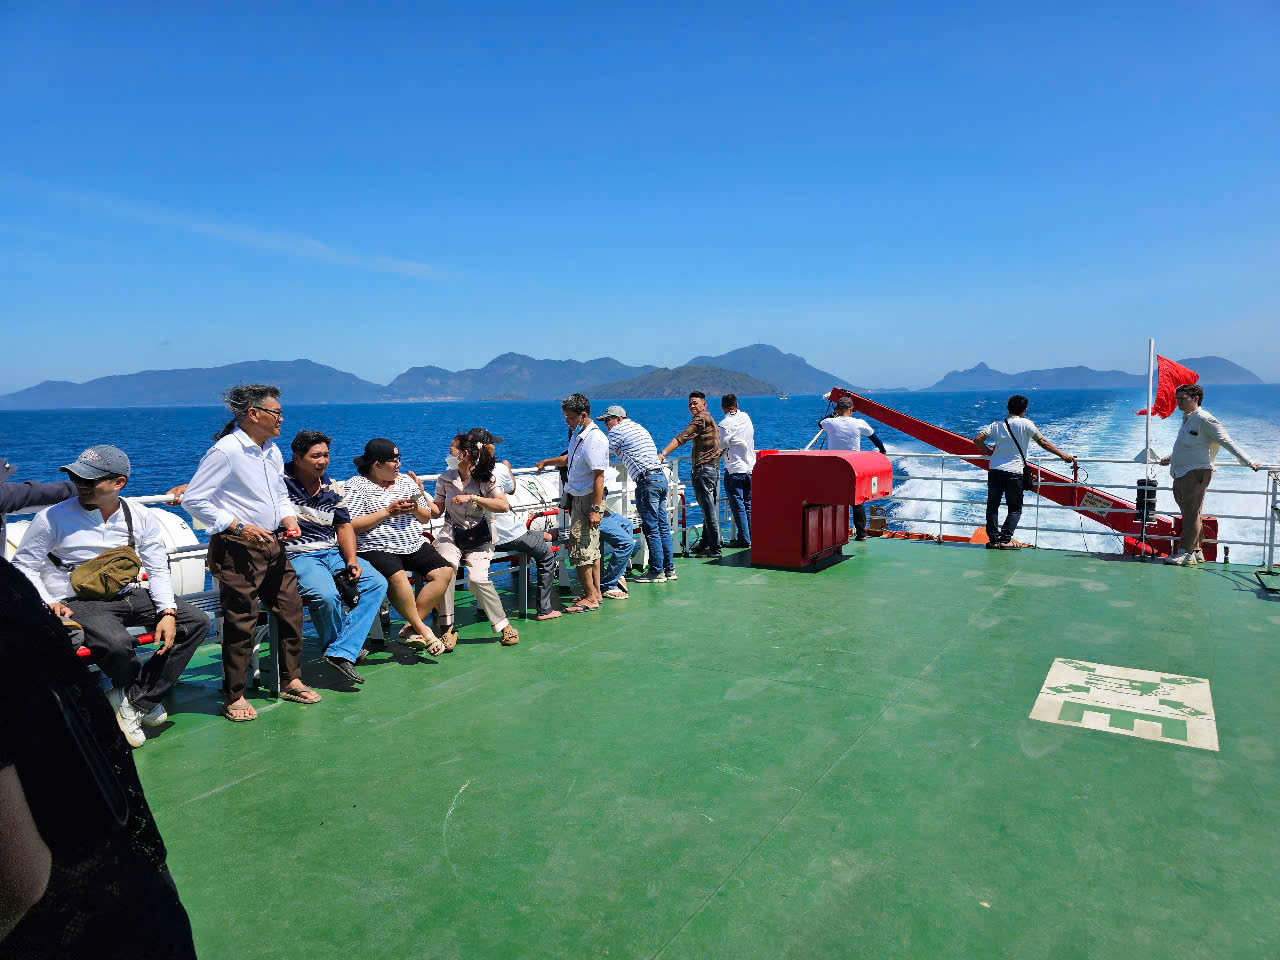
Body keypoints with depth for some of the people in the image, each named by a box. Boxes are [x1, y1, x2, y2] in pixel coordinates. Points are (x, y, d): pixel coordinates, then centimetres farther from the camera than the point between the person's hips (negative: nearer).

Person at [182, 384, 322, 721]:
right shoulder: (225, 451, -13)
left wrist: (288, 517, 4)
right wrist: (236, 526, -19)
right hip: (236, 550, -8)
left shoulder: (273, 451, 12)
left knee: (291, 611, 10)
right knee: (241, 622, -2)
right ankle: (234, 696, 12)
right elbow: (192, 500, -14)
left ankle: (291, 681, 25)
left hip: (271, 545, 8)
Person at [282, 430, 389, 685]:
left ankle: (341, 652, -18)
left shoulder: (331, 488, 13)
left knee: (377, 582, -10)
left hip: (332, 552, 7)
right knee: (326, 595, -33)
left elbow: (344, 526, 17)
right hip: (297, 556, -7)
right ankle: (349, 644, -2)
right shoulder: (279, 481, -5)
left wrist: (351, 560, 1)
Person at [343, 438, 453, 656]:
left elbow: (427, 519, 20)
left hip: (414, 545, 6)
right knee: (397, 576, -35)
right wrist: (387, 512, -12)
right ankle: (424, 631, -20)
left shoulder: (406, 481, 17)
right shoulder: (356, 485, 1)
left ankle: (411, 627, -14)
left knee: (444, 571, -16)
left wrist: (416, 510, -3)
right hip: (376, 548, -6)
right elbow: (352, 526, -10)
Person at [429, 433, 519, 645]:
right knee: (446, 565, -31)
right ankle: (447, 628, -23)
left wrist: (472, 498, -21)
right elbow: (436, 511, 9)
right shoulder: (445, 479, 7)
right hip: (451, 534, 2)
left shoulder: (485, 478, -3)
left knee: (477, 579, -24)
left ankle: (504, 626, -4)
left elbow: (504, 505, -16)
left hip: (479, 537, -2)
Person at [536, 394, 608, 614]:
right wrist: (547, 462, 40)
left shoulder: (595, 439, -19)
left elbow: (599, 476, -24)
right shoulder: (578, 434, 12)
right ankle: (596, 592, 25)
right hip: (578, 498, 10)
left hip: (588, 499, -10)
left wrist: (595, 509, -25)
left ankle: (590, 598, 3)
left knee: (580, 550, -6)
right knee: (591, 548, 15)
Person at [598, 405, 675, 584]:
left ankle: (657, 571, 0)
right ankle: (669, 568, 15)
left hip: (647, 480, -9)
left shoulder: (618, 430, -2)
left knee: (651, 528, -4)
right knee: (662, 526, 11)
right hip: (661, 476, 9)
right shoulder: (639, 427, 23)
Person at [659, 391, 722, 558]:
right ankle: (705, 544, 23)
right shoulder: (709, 419, 20)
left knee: (709, 510, -7)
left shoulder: (701, 419, -11)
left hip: (703, 469, -11)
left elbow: (682, 437, -22)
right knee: (712, 509, 13)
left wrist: (663, 453, -28)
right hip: (715, 467, 11)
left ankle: (714, 549, -4)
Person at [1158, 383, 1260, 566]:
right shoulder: (1187, 419, 17)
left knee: (1192, 513, -6)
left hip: (1196, 473, -9)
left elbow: (1227, 442, -9)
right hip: (1181, 474, 9)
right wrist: (1170, 458, 34)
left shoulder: (1204, 419, -10)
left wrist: (1248, 462, -9)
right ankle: (1196, 551, 18)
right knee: (1188, 513, 11)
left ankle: (1187, 553, -3)